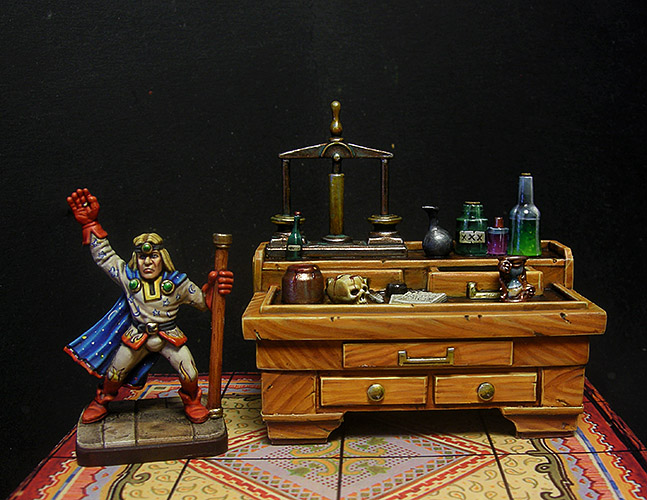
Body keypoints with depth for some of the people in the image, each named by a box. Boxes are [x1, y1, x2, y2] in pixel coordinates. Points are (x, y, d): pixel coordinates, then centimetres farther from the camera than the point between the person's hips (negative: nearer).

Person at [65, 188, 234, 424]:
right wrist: (90, 224, -4)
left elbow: (203, 301, 3)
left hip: (169, 337, -1)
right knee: (113, 374, 9)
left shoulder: (177, 282, -8)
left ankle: (192, 402, 19)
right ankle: (101, 401, 41)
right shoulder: (128, 277, -4)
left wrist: (213, 287, -17)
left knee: (189, 373, -12)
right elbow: (103, 256, 1)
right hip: (137, 337, 1)